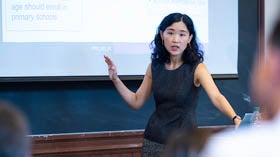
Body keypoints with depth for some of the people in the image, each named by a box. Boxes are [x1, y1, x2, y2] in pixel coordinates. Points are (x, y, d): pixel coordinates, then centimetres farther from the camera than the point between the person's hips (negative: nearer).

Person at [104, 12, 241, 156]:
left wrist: (235, 118, -45)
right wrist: (115, 79, -3)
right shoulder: (154, 67, 1)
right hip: (154, 140, 3)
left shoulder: (197, 68, -12)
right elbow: (136, 102, 8)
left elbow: (216, 97, -27)